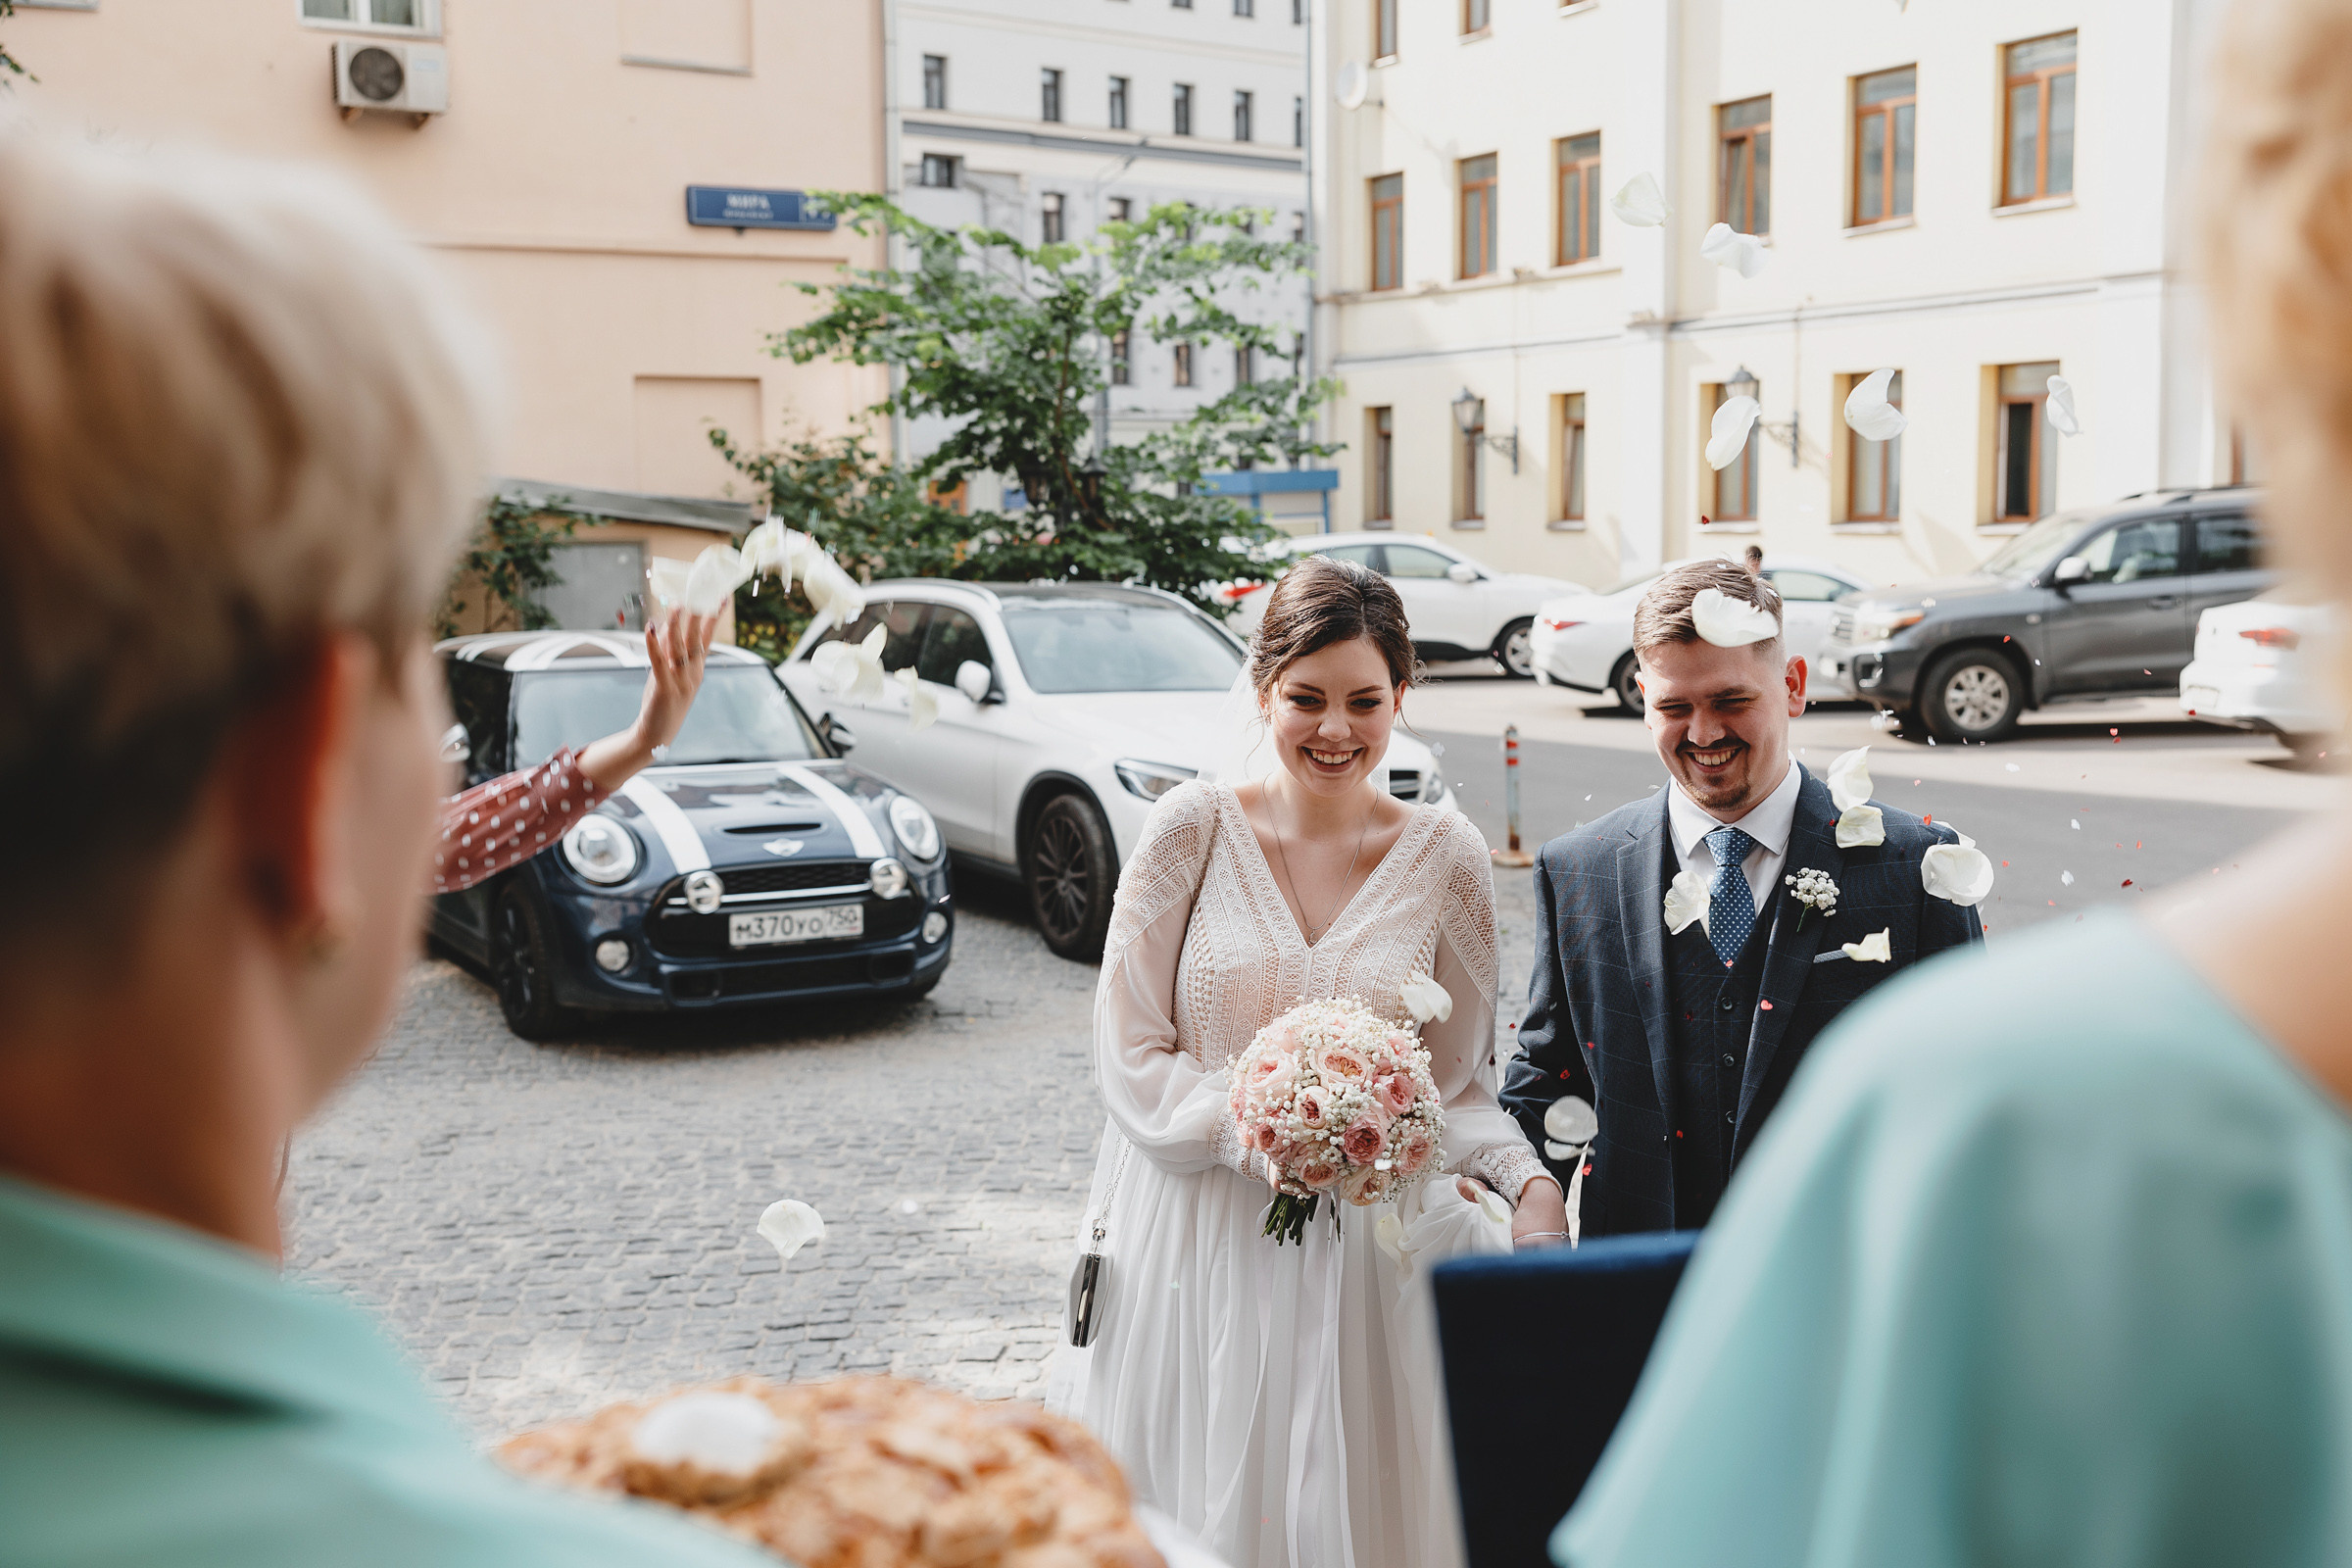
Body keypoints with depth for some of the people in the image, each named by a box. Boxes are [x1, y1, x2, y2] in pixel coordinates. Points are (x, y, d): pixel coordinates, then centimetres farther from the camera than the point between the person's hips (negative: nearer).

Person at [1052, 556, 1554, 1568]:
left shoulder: (1443, 855, -1)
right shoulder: (1195, 828, -5)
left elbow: (1456, 1076, 5)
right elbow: (1130, 1057, -5)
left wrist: (1524, 1178, -13)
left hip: (1360, 1255, 1)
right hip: (1194, 1245, -1)